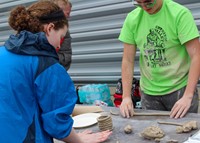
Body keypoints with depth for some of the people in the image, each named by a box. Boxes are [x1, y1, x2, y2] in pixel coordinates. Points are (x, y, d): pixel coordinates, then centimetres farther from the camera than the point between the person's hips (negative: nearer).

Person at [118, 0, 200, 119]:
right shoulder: (132, 19, -4)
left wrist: (188, 96, -24)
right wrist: (126, 96, -9)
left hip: (180, 88, -2)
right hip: (149, 92, 3)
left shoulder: (180, 14, -14)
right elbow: (128, 61, -1)